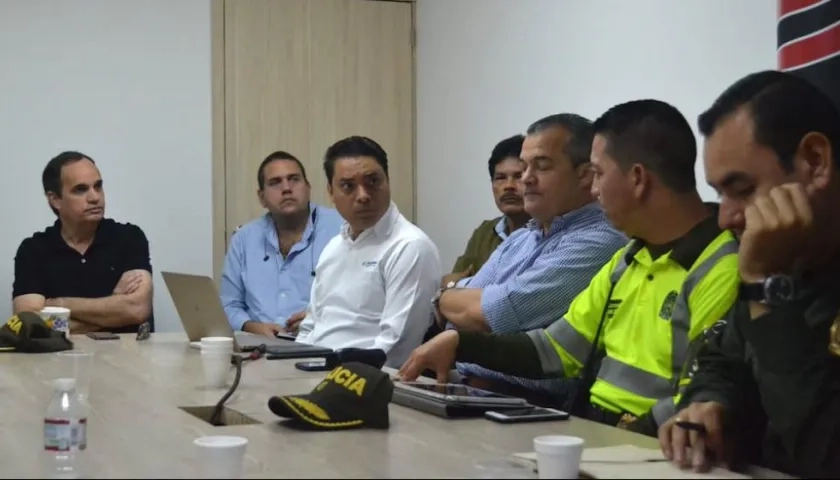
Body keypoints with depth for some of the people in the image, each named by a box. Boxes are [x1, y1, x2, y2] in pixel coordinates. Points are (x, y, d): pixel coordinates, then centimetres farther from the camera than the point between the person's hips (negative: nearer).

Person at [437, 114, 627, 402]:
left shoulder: (597, 243, -11)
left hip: (530, 405, -8)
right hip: (464, 388, 8)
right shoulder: (518, 240, 17)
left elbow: (484, 313, -14)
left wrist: (445, 298, 6)